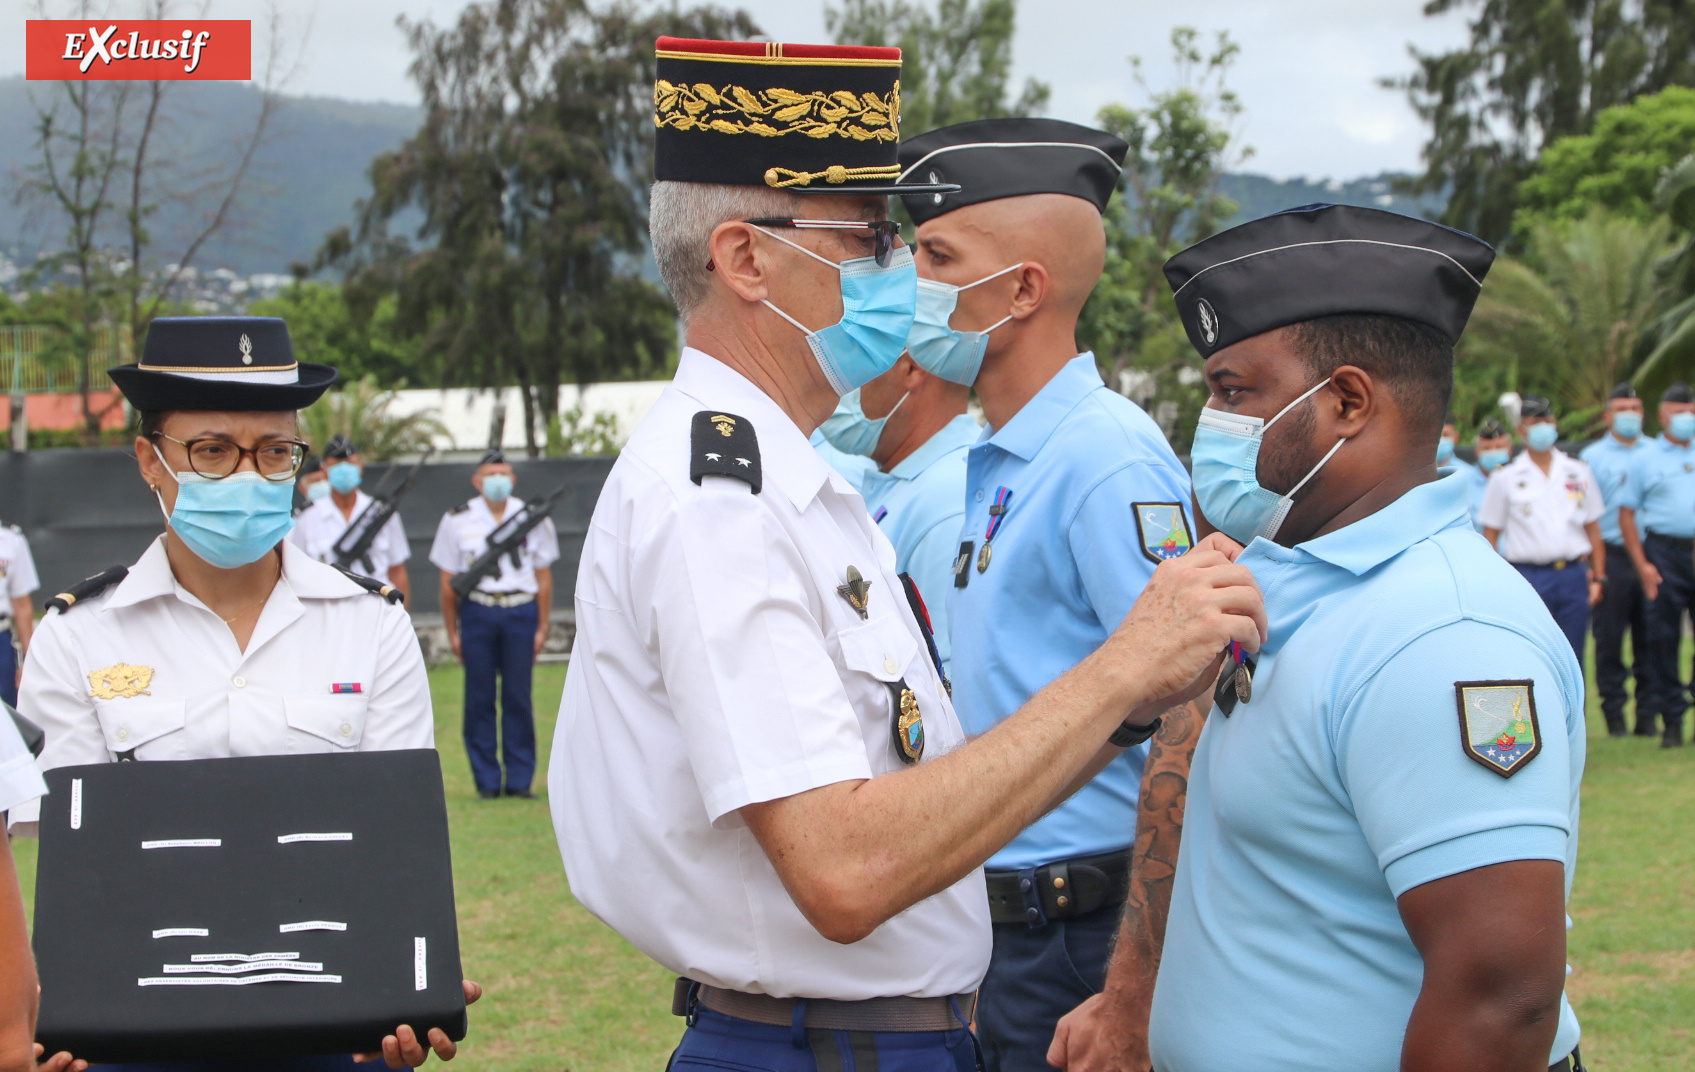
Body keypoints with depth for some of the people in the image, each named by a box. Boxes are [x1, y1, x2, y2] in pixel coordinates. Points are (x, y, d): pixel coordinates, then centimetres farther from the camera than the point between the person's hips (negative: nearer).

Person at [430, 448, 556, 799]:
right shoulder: (458, 520, 8)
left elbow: (544, 576, 12)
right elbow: (448, 581, 9)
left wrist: (541, 627, 7)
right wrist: (452, 632, 5)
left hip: (521, 613, 0)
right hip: (477, 611, 0)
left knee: (519, 698, 0)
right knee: (479, 698, 0)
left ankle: (520, 779, 6)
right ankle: (487, 780, 6)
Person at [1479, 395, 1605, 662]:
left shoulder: (1578, 471, 12)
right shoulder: (1505, 477, 5)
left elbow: (1593, 529, 14)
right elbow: (1490, 534, 5)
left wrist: (1599, 577, 7)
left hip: (1574, 577, 2)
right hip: (1529, 577, -2)